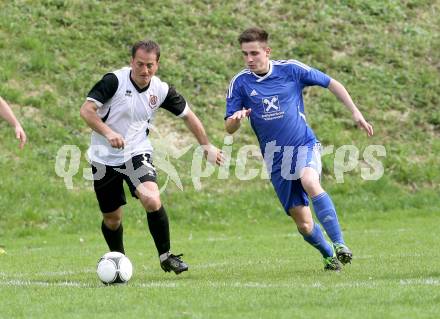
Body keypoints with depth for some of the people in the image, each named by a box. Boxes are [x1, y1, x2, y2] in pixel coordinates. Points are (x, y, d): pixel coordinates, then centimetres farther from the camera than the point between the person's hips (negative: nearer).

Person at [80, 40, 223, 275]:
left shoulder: (161, 90, -5)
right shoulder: (115, 81, -16)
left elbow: (187, 115, 11)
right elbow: (86, 110, -20)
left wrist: (206, 145, 13)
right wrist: (108, 133, -35)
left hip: (137, 153, 1)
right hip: (104, 157, -1)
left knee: (152, 199, -25)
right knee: (112, 219, 6)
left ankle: (165, 256, -8)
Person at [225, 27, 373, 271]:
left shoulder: (290, 69, -6)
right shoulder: (240, 83, -3)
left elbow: (331, 84, 6)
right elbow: (229, 129, -2)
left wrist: (355, 113, 1)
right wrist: (237, 118, -25)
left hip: (304, 144, -2)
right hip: (276, 158, 2)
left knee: (309, 182, -35)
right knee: (303, 223, -2)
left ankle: (339, 244, -34)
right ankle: (329, 255, 26)